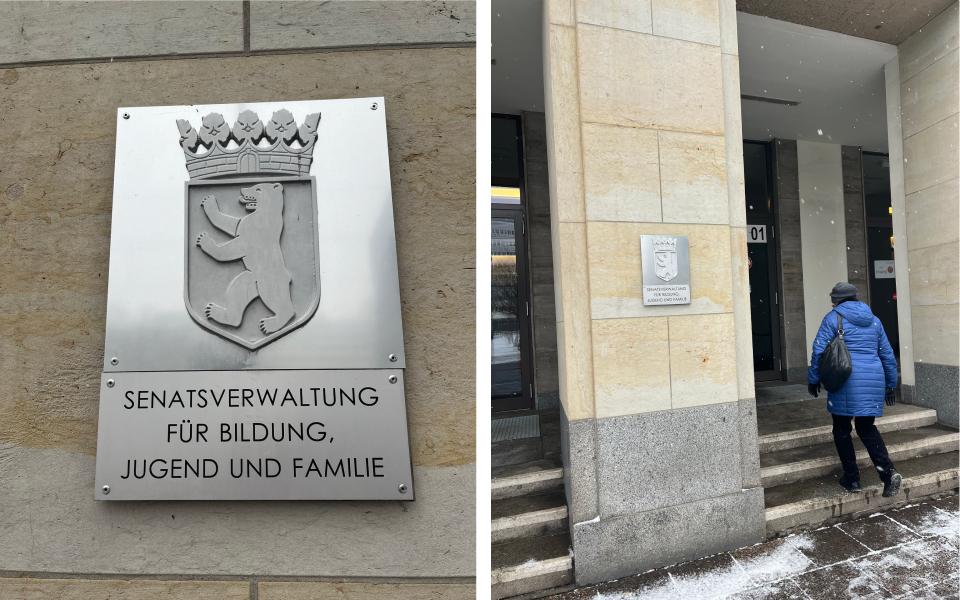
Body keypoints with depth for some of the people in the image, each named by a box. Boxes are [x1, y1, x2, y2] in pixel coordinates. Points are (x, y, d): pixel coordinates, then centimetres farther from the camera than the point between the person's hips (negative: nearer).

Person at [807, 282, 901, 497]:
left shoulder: (833, 318, -2)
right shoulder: (873, 320, 15)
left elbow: (819, 350, -8)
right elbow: (887, 354, 18)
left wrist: (813, 379, 1)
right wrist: (891, 384, 25)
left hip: (847, 382, -5)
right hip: (874, 380, 6)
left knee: (842, 429, 8)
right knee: (867, 428, 17)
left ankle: (852, 479, 13)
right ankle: (888, 472, 0)